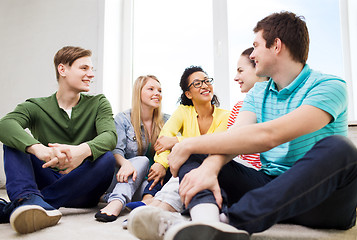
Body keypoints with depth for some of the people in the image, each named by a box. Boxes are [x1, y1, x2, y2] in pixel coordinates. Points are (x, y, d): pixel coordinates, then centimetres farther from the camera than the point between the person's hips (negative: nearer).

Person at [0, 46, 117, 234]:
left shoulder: (98, 103, 7)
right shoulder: (35, 107, 4)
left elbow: (110, 136, -14)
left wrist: (83, 150, -37)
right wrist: (38, 149, -40)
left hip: (80, 191, 0)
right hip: (46, 180, 1)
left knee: (106, 158, -29)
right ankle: (28, 198, -42)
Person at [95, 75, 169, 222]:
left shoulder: (166, 121, 9)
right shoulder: (123, 119, 1)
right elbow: (116, 150, -13)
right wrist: (126, 163, -37)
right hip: (127, 177, -2)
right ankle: (117, 201, -52)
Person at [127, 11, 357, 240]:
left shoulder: (329, 86, -10)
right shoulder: (258, 93, 12)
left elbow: (267, 136, -25)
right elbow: (235, 136, -6)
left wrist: (190, 144, -20)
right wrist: (209, 167, -28)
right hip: (268, 185, 5)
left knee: (338, 147, -34)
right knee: (196, 156, -9)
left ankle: (229, 220, -40)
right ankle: (207, 221, -42)